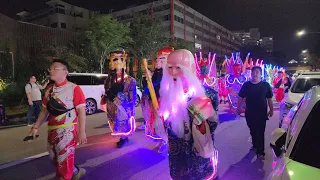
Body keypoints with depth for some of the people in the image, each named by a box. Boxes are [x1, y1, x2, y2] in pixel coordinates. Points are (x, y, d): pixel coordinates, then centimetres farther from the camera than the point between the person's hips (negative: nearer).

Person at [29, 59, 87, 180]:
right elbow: (45, 110, 15)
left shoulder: (74, 89, -14)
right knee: (54, 159, 20)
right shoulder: (49, 90, 8)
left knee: (64, 159, 2)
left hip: (67, 130, -8)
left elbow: (81, 111, -17)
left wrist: (82, 132, -19)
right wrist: (36, 127, 12)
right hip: (52, 130, 8)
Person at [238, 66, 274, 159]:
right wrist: (238, 108, 5)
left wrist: (271, 110, 4)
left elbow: (269, 99, 2)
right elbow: (241, 97, 4)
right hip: (249, 113, 2)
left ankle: (260, 152, 7)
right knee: (253, 131, 16)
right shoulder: (246, 85, -1)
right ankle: (255, 145, 37)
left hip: (262, 113, -2)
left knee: (260, 132, -1)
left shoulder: (265, 85, -3)